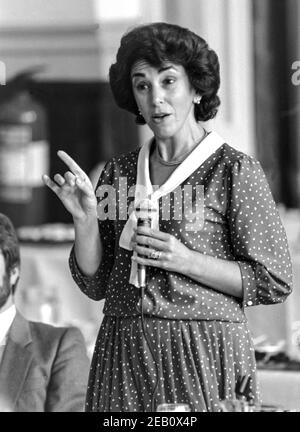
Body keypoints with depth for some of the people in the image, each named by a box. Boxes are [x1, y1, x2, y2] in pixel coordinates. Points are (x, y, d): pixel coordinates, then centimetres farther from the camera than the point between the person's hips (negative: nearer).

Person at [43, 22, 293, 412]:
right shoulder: (119, 171, 10)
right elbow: (95, 284, 10)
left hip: (204, 353, -4)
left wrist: (187, 261, -15)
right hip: (124, 355, 4)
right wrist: (85, 219, -6)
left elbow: (274, 282, -5)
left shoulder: (235, 170, -4)